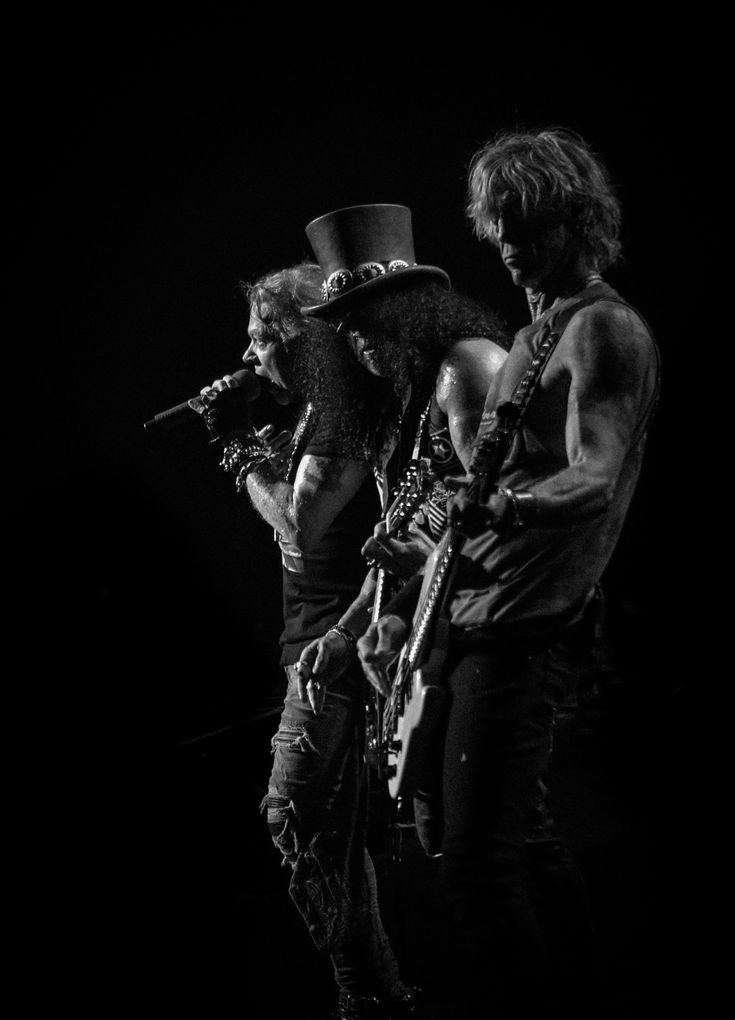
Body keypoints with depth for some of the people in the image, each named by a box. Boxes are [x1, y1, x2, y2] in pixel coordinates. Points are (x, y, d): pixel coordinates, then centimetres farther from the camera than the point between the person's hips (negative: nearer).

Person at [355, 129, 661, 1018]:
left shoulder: (606, 330, -8)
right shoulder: (537, 333, 21)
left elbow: (595, 480, -21)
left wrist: (503, 506, -36)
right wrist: (403, 607, 17)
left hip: (519, 628, -10)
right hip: (465, 613, 10)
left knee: (477, 864, -13)